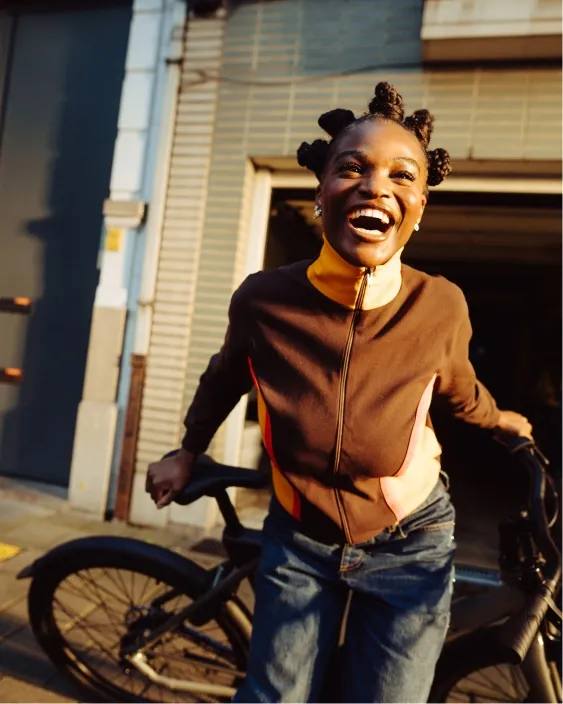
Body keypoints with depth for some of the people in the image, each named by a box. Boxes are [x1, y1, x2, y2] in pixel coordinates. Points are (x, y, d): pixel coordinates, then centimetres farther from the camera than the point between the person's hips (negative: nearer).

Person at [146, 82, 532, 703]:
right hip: (299, 542, 1)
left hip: (409, 548, 1)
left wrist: (502, 420, 21)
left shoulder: (442, 308, -20)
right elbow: (225, 376, 2)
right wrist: (188, 450, 13)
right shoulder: (263, 300, -20)